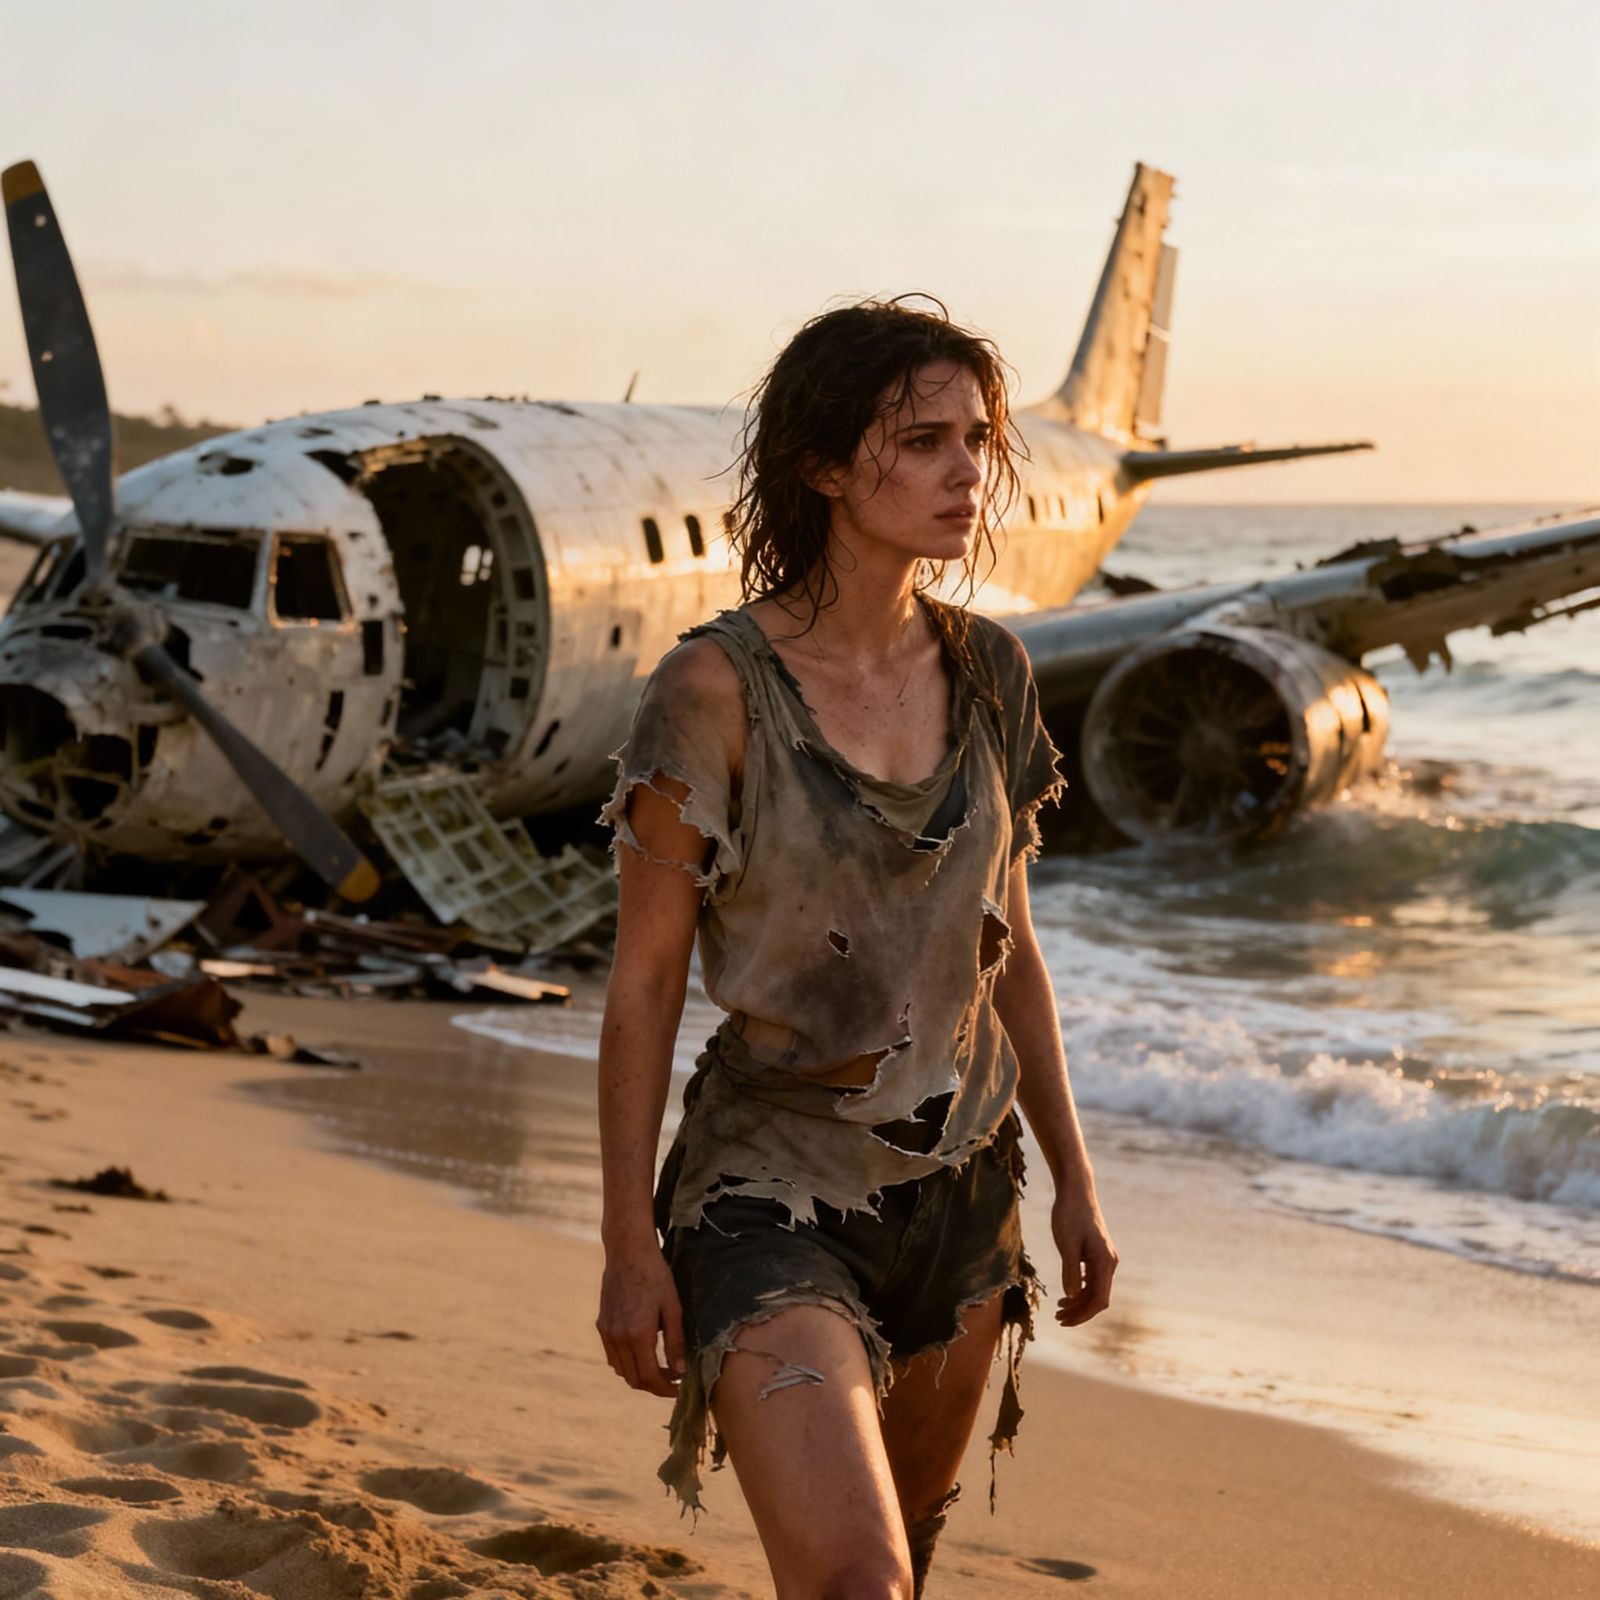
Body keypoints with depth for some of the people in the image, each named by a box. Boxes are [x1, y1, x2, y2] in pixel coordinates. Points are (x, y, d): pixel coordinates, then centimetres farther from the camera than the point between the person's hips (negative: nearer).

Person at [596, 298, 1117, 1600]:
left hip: (959, 1188, 6)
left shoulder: (988, 673, 0)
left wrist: (1072, 1177, 13)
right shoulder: (717, 690, -16)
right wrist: (629, 1246, -10)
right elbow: (644, 981, -11)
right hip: (775, 1187, -6)